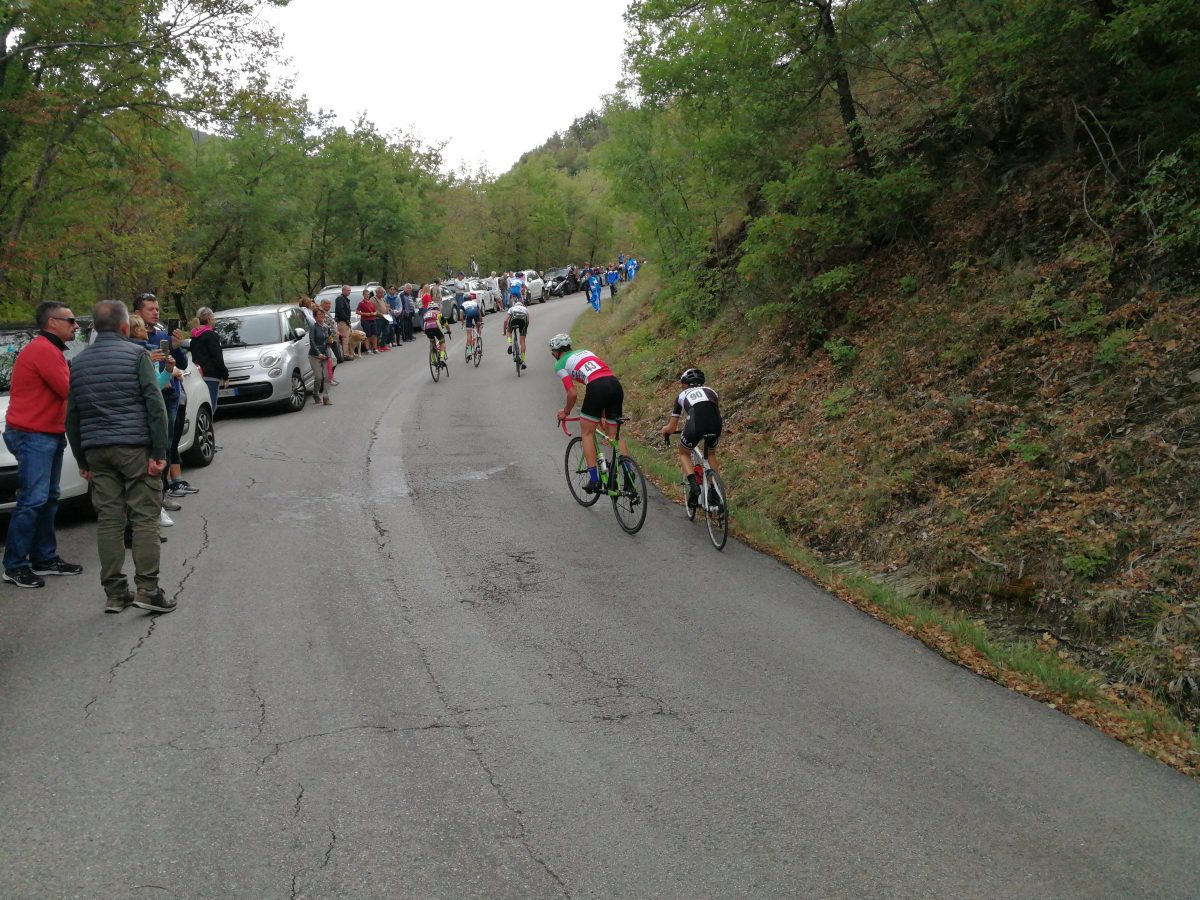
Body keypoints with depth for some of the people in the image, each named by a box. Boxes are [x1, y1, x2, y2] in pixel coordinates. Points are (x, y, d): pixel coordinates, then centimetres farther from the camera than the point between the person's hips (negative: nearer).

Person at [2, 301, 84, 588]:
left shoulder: (50, 350, 18)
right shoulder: (43, 351, -17)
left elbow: (64, 389, 14)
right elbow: (70, 390, -18)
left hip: (49, 434, 11)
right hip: (33, 435, -11)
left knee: (48, 499, 14)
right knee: (33, 500, -11)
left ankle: (44, 558, 22)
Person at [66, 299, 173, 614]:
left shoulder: (79, 362, 13)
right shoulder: (136, 354, -2)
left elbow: (72, 415, 15)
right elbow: (155, 404, -10)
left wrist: (82, 460, 19)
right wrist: (159, 452, -9)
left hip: (96, 449, 5)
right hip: (135, 446, -5)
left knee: (108, 518, 6)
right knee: (145, 517, -2)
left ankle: (114, 593, 8)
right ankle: (147, 589, -6)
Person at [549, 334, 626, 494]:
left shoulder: (560, 365, 13)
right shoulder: (585, 352, 32)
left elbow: (572, 394, 5)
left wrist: (566, 412, 25)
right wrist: (602, 408, 41)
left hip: (597, 387, -6)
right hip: (615, 384, 6)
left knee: (587, 434, 9)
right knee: (614, 435, 15)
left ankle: (594, 479, 3)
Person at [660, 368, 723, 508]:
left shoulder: (682, 395, 28)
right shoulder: (711, 391, 33)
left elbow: (671, 428, 31)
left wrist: (664, 430, 54)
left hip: (695, 425, -3)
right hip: (716, 425, 3)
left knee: (684, 454, 25)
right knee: (711, 454, 32)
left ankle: (693, 484, 1)